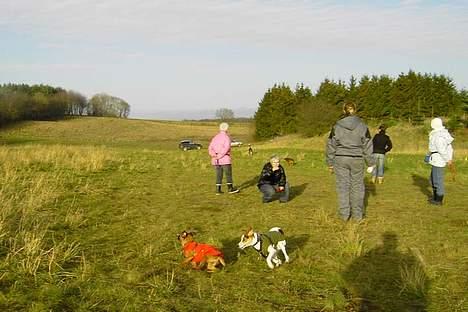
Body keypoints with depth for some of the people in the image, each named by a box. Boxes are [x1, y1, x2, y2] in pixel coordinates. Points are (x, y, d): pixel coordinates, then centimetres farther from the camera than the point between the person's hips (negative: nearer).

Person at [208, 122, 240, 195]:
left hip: (216, 161, 6)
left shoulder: (215, 138, 12)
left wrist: (214, 155, -11)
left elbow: (210, 148, 2)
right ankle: (230, 188, 7)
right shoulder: (226, 137, -7)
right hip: (225, 159, -6)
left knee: (219, 175, 9)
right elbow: (226, 148, -21)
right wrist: (220, 156, -20)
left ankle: (218, 190, 6)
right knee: (228, 174, 4)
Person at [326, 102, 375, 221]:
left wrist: (330, 163, 10)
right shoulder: (362, 126, -3)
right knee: (357, 186, 10)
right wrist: (370, 163, 7)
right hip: (357, 160, 0)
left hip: (341, 159, 0)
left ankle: (344, 214, 9)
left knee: (343, 186, 6)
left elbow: (331, 146, 1)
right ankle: (358, 214, 15)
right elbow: (367, 146, 0)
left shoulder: (337, 126, -3)